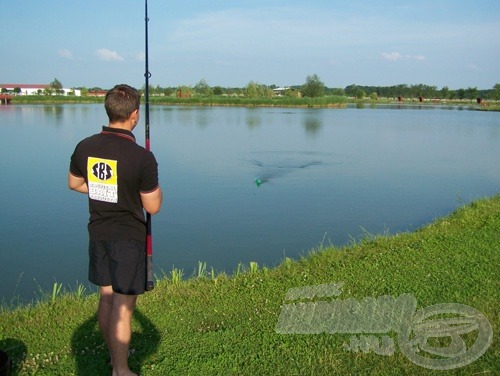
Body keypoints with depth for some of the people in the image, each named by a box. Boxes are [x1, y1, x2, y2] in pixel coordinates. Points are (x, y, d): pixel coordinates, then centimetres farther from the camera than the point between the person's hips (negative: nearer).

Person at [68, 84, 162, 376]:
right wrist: (154, 187, 5)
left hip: (98, 233, 6)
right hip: (129, 237, -6)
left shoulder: (85, 148, -4)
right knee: (123, 305, 2)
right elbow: (153, 207, -13)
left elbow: (75, 184, 13)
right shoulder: (142, 157, -21)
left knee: (106, 297, 19)